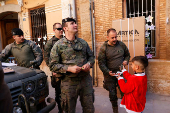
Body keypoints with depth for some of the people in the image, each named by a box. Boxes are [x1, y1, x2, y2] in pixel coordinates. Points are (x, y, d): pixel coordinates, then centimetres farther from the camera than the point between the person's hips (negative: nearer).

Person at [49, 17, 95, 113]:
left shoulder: (83, 42, 7)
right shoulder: (58, 45, -6)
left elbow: (91, 56, 16)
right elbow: (53, 65, -7)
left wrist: (89, 64, -6)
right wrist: (69, 68, -19)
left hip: (86, 80, 4)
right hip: (69, 82, -3)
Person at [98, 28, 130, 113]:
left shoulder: (121, 45, 1)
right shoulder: (103, 48, -9)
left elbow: (127, 55, 17)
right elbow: (101, 63, -9)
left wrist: (126, 61, -4)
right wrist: (108, 72, -22)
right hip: (109, 74, -1)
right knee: (112, 94, 10)